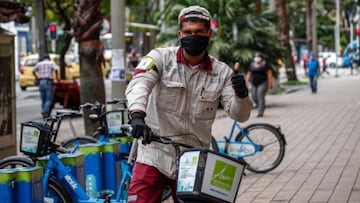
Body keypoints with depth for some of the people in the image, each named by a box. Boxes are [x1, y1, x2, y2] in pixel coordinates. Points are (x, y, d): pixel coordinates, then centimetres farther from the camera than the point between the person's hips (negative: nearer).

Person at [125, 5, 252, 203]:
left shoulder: (221, 72, 2)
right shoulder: (161, 57, -4)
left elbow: (239, 114, -3)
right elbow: (139, 83, -22)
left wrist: (241, 95, -26)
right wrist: (137, 115, -42)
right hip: (154, 156, -2)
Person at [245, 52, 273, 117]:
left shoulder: (265, 65, -3)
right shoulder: (252, 65, 11)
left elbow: (269, 74, -5)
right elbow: (249, 74, 14)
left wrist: (270, 83, -12)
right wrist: (247, 81, 2)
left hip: (263, 83, -5)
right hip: (254, 84, 5)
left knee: (260, 96, -16)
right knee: (254, 96, 0)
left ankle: (260, 112, -16)